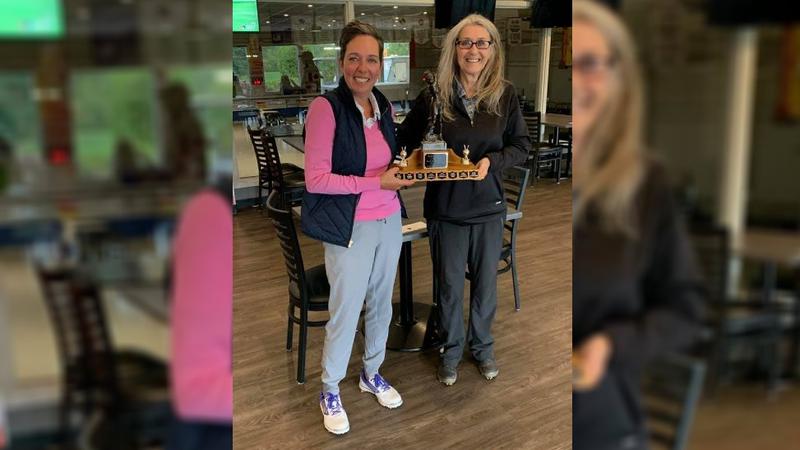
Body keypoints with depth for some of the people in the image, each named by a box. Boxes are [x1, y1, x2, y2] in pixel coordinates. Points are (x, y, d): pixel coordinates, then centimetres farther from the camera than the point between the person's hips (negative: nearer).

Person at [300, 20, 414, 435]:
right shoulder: (326, 107, -17)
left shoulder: (383, 106, 5)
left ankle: (371, 374, 40)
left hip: (389, 221, 6)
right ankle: (329, 392, 26)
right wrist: (377, 182, -21)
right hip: (350, 227, -6)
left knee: (381, 304, 18)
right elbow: (315, 179, -19)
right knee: (345, 312, 5)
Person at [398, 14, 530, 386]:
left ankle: (482, 345, 40)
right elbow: (406, 140, 2)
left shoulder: (505, 95, -5)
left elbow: (521, 145, 0)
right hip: (445, 208, -1)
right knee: (449, 285, 12)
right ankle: (451, 350, 35)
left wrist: (492, 161, -17)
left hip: (489, 207, 2)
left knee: (485, 282, 17)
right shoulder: (434, 94, -9)